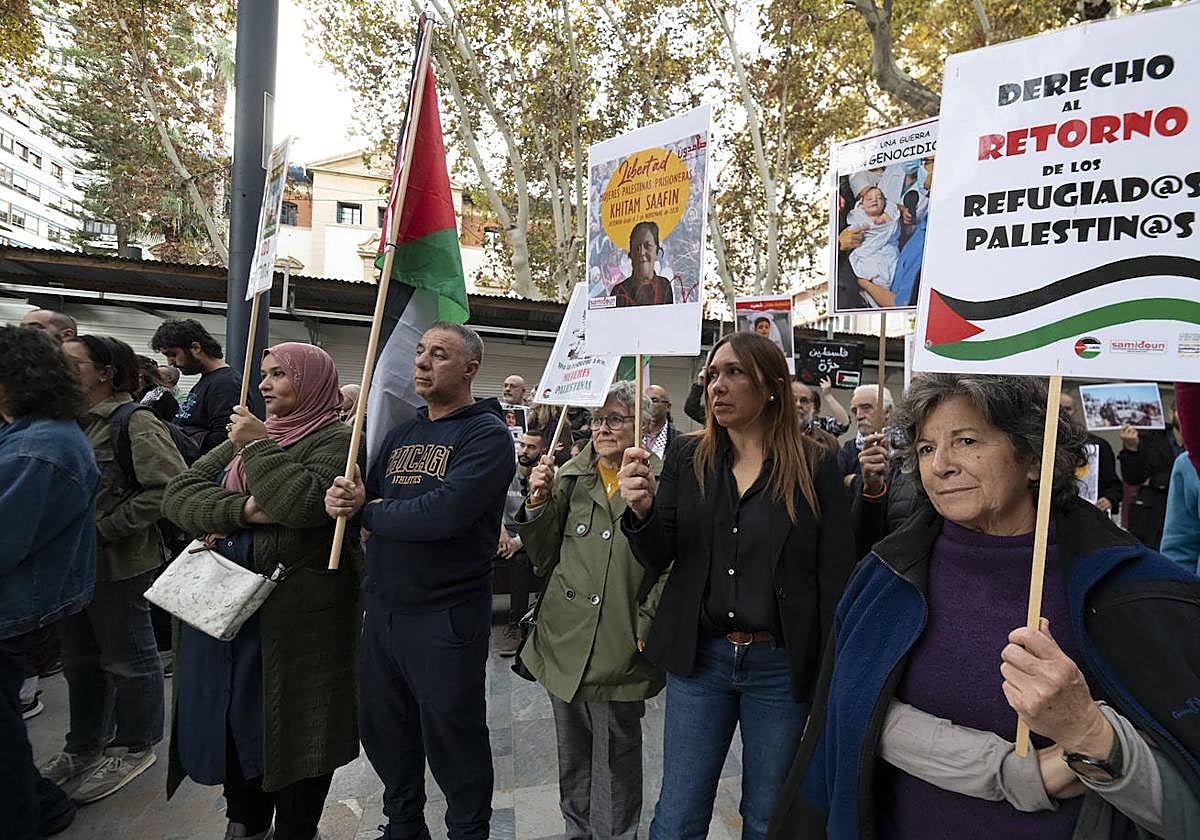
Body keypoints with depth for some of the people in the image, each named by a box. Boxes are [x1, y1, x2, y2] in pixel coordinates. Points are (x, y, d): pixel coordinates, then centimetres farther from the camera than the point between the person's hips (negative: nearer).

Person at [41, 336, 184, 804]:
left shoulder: (134, 423, -17)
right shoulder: (70, 422, 8)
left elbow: (169, 487, -25)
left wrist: (104, 529, -22)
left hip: (120, 564, -8)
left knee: (127, 659, 9)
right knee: (80, 659, 21)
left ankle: (133, 747, 27)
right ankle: (85, 746, 40)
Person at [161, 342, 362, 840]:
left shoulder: (334, 440, -8)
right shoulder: (244, 434, 13)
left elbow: (306, 501, -27)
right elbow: (178, 494, 2)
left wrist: (257, 446, -15)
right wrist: (243, 509, -15)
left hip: (295, 611, -7)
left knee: (292, 722, 6)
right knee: (231, 713, 17)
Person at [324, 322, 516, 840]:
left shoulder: (486, 435, -13)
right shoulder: (401, 433, 12)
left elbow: (443, 515, -26)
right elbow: (363, 498, 8)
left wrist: (369, 512, -11)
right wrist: (344, 499, -16)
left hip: (445, 618, -7)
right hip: (383, 607, 7)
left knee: (453, 744, 10)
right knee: (384, 733, 23)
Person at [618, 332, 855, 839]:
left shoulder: (814, 469, -7)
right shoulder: (688, 458, 0)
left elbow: (835, 582, -6)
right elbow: (657, 560, -2)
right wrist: (642, 510, -22)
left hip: (781, 666, -1)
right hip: (699, 657, 2)